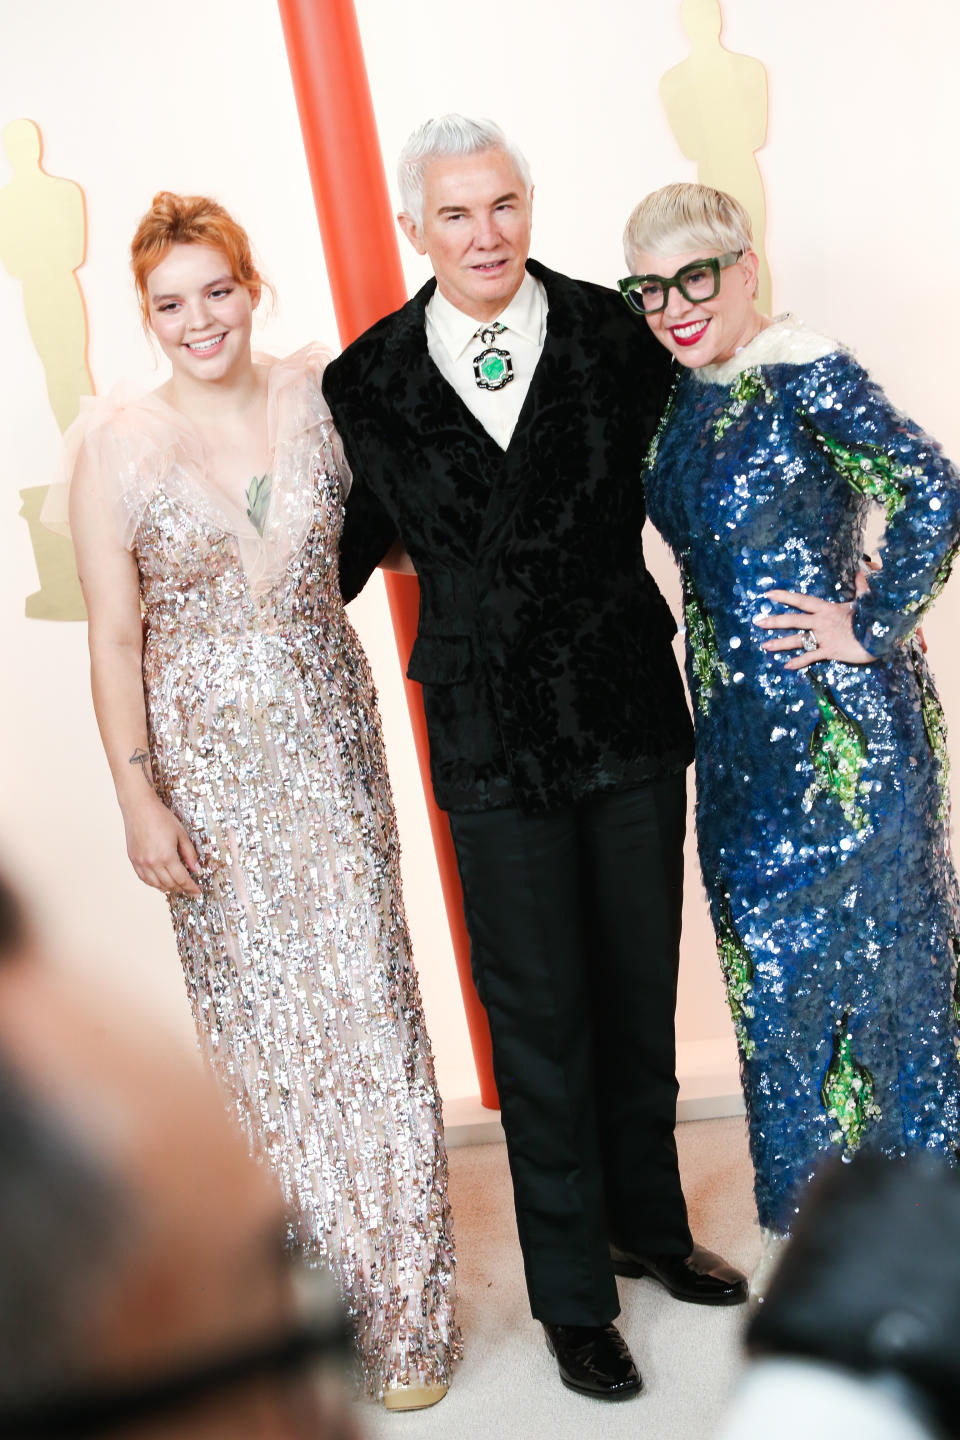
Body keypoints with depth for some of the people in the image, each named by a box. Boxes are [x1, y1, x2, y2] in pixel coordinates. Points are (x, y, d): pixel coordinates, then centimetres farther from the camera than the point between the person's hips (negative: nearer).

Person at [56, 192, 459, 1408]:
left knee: (369, 1006, 3)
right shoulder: (114, 444, -7)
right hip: (208, 764, -1)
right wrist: (139, 800, -8)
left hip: (331, 741, 2)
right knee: (259, 1017, 9)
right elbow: (115, 639, -6)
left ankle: (404, 1308, 19)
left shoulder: (319, 395, 0)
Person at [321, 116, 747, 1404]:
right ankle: (573, 1294, 26)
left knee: (640, 991, 17)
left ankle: (650, 1224, 40)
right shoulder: (368, 382, -4)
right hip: (492, 743, -1)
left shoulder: (614, 335, -3)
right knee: (539, 1018, 8)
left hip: (633, 717, 2)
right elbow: (358, 541, 10)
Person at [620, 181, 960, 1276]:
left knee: (872, 943, 5)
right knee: (770, 957, 17)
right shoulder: (680, 394, 8)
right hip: (738, 727, 8)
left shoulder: (805, 378, -16)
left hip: (843, 720, -8)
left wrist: (872, 626, -18)